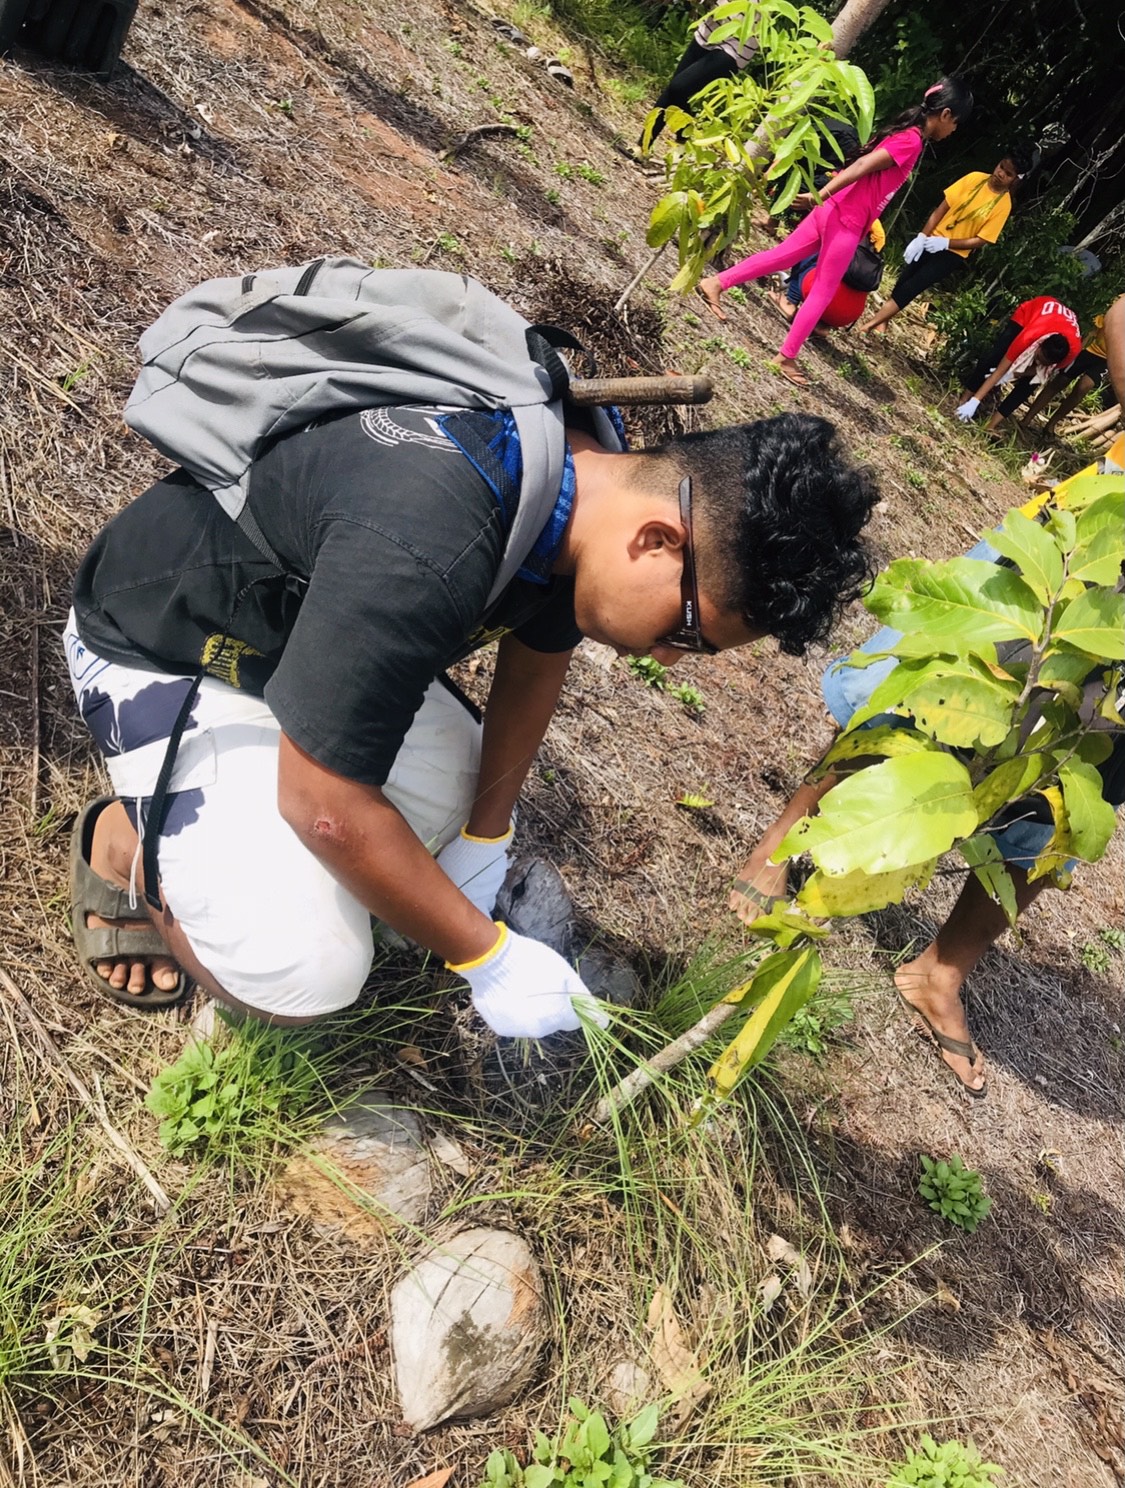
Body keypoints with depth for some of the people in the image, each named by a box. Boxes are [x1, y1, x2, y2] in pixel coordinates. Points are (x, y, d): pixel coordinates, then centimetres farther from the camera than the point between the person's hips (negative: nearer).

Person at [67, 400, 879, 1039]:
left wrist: (484, 838, 7)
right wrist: (489, 958, -20)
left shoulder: (591, 480, -14)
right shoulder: (424, 553, -41)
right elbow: (325, 807, -31)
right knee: (303, 973, -19)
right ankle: (124, 845, 7)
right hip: (162, 646, -7)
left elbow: (537, 655, 4)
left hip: (313, 609, 8)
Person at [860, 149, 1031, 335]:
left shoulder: (1003, 205, -13)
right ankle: (882, 320, 25)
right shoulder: (975, 178, -4)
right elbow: (943, 207, -3)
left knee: (910, 288, -12)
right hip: (933, 240, 4)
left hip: (954, 253, -4)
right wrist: (922, 237, -11)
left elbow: (981, 240, -14)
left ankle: (872, 322, -8)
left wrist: (945, 243, -22)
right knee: (903, 281, 7)